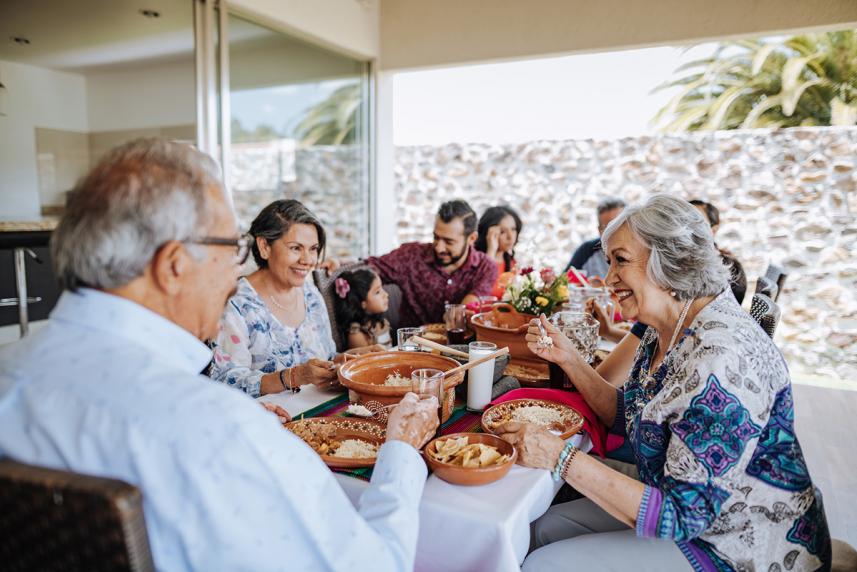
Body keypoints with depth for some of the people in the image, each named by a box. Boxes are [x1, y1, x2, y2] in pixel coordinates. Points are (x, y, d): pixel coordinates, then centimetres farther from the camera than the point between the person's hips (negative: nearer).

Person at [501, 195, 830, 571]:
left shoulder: (721, 358, -31)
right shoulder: (664, 329, -2)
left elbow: (681, 514, -29)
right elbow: (627, 417, 10)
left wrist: (559, 456, -32)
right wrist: (567, 358, -3)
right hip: (691, 510, 8)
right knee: (545, 528, 7)